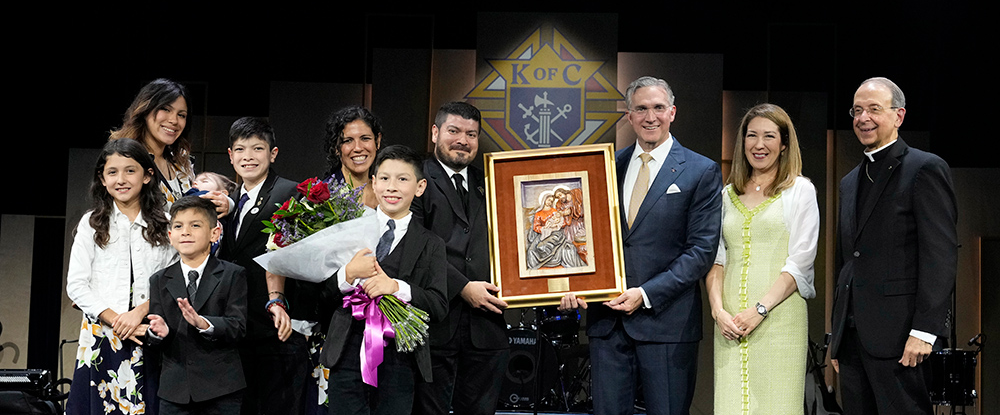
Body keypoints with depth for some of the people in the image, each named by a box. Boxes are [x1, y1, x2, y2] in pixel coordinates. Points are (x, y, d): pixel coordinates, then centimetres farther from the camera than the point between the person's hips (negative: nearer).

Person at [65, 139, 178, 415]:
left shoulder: (164, 225, 6)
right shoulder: (92, 223, 6)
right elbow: (76, 285, 0)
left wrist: (139, 312, -15)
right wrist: (116, 322, -10)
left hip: (148, 335, 0)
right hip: (101, 335, 0)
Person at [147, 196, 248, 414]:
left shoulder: (233, 275, 1)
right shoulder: (160, 281, 10)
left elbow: (238, 326, -10)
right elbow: (156, 343, 5)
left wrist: (203, 323, -28)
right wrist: (159, 331, -19)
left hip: (221, 389, -2)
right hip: (174, 390, 3)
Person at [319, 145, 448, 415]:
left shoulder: (430, 245, 7)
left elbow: (439, 308, -3)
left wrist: (396, 287, -17)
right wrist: (348, 274, -16)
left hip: (398, 362, 0)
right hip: (348, 354, 0)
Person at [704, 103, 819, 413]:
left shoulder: (800, 190, 4)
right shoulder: (728, 195, 16)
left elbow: (800, 261, -5)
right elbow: (716, 259, 12)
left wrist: (760, 309, -14)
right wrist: (718, 309, -5)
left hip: (779, 317, -3)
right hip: (730, 324, 3)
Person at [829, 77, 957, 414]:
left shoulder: (926, 169, -4)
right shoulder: (849, 182, 20)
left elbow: (941, 254, -11)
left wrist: (924, 330, -18)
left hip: (897, 334, -7)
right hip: (852, 334, 7)